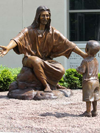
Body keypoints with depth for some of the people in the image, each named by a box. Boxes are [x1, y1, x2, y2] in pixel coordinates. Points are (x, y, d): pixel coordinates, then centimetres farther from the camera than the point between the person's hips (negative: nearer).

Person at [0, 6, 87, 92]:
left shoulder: (53, 32, 2)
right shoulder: (29, 30, -7)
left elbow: (67, 43, -1)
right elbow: (17, 39, -25)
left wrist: (83, 54, -9)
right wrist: (8, 48, -48)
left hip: (46, 60, 3)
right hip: (30, 58, -3)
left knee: (61, 70, -26)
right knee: (37, 62, -41)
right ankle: (46, 85, -24)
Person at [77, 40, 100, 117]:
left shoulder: (85, 61, -13)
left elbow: (82, 71, -14)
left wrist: (78, 69, 7)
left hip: (88, 81, -7)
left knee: (88, 97, -1)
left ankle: (88, 112, 3)